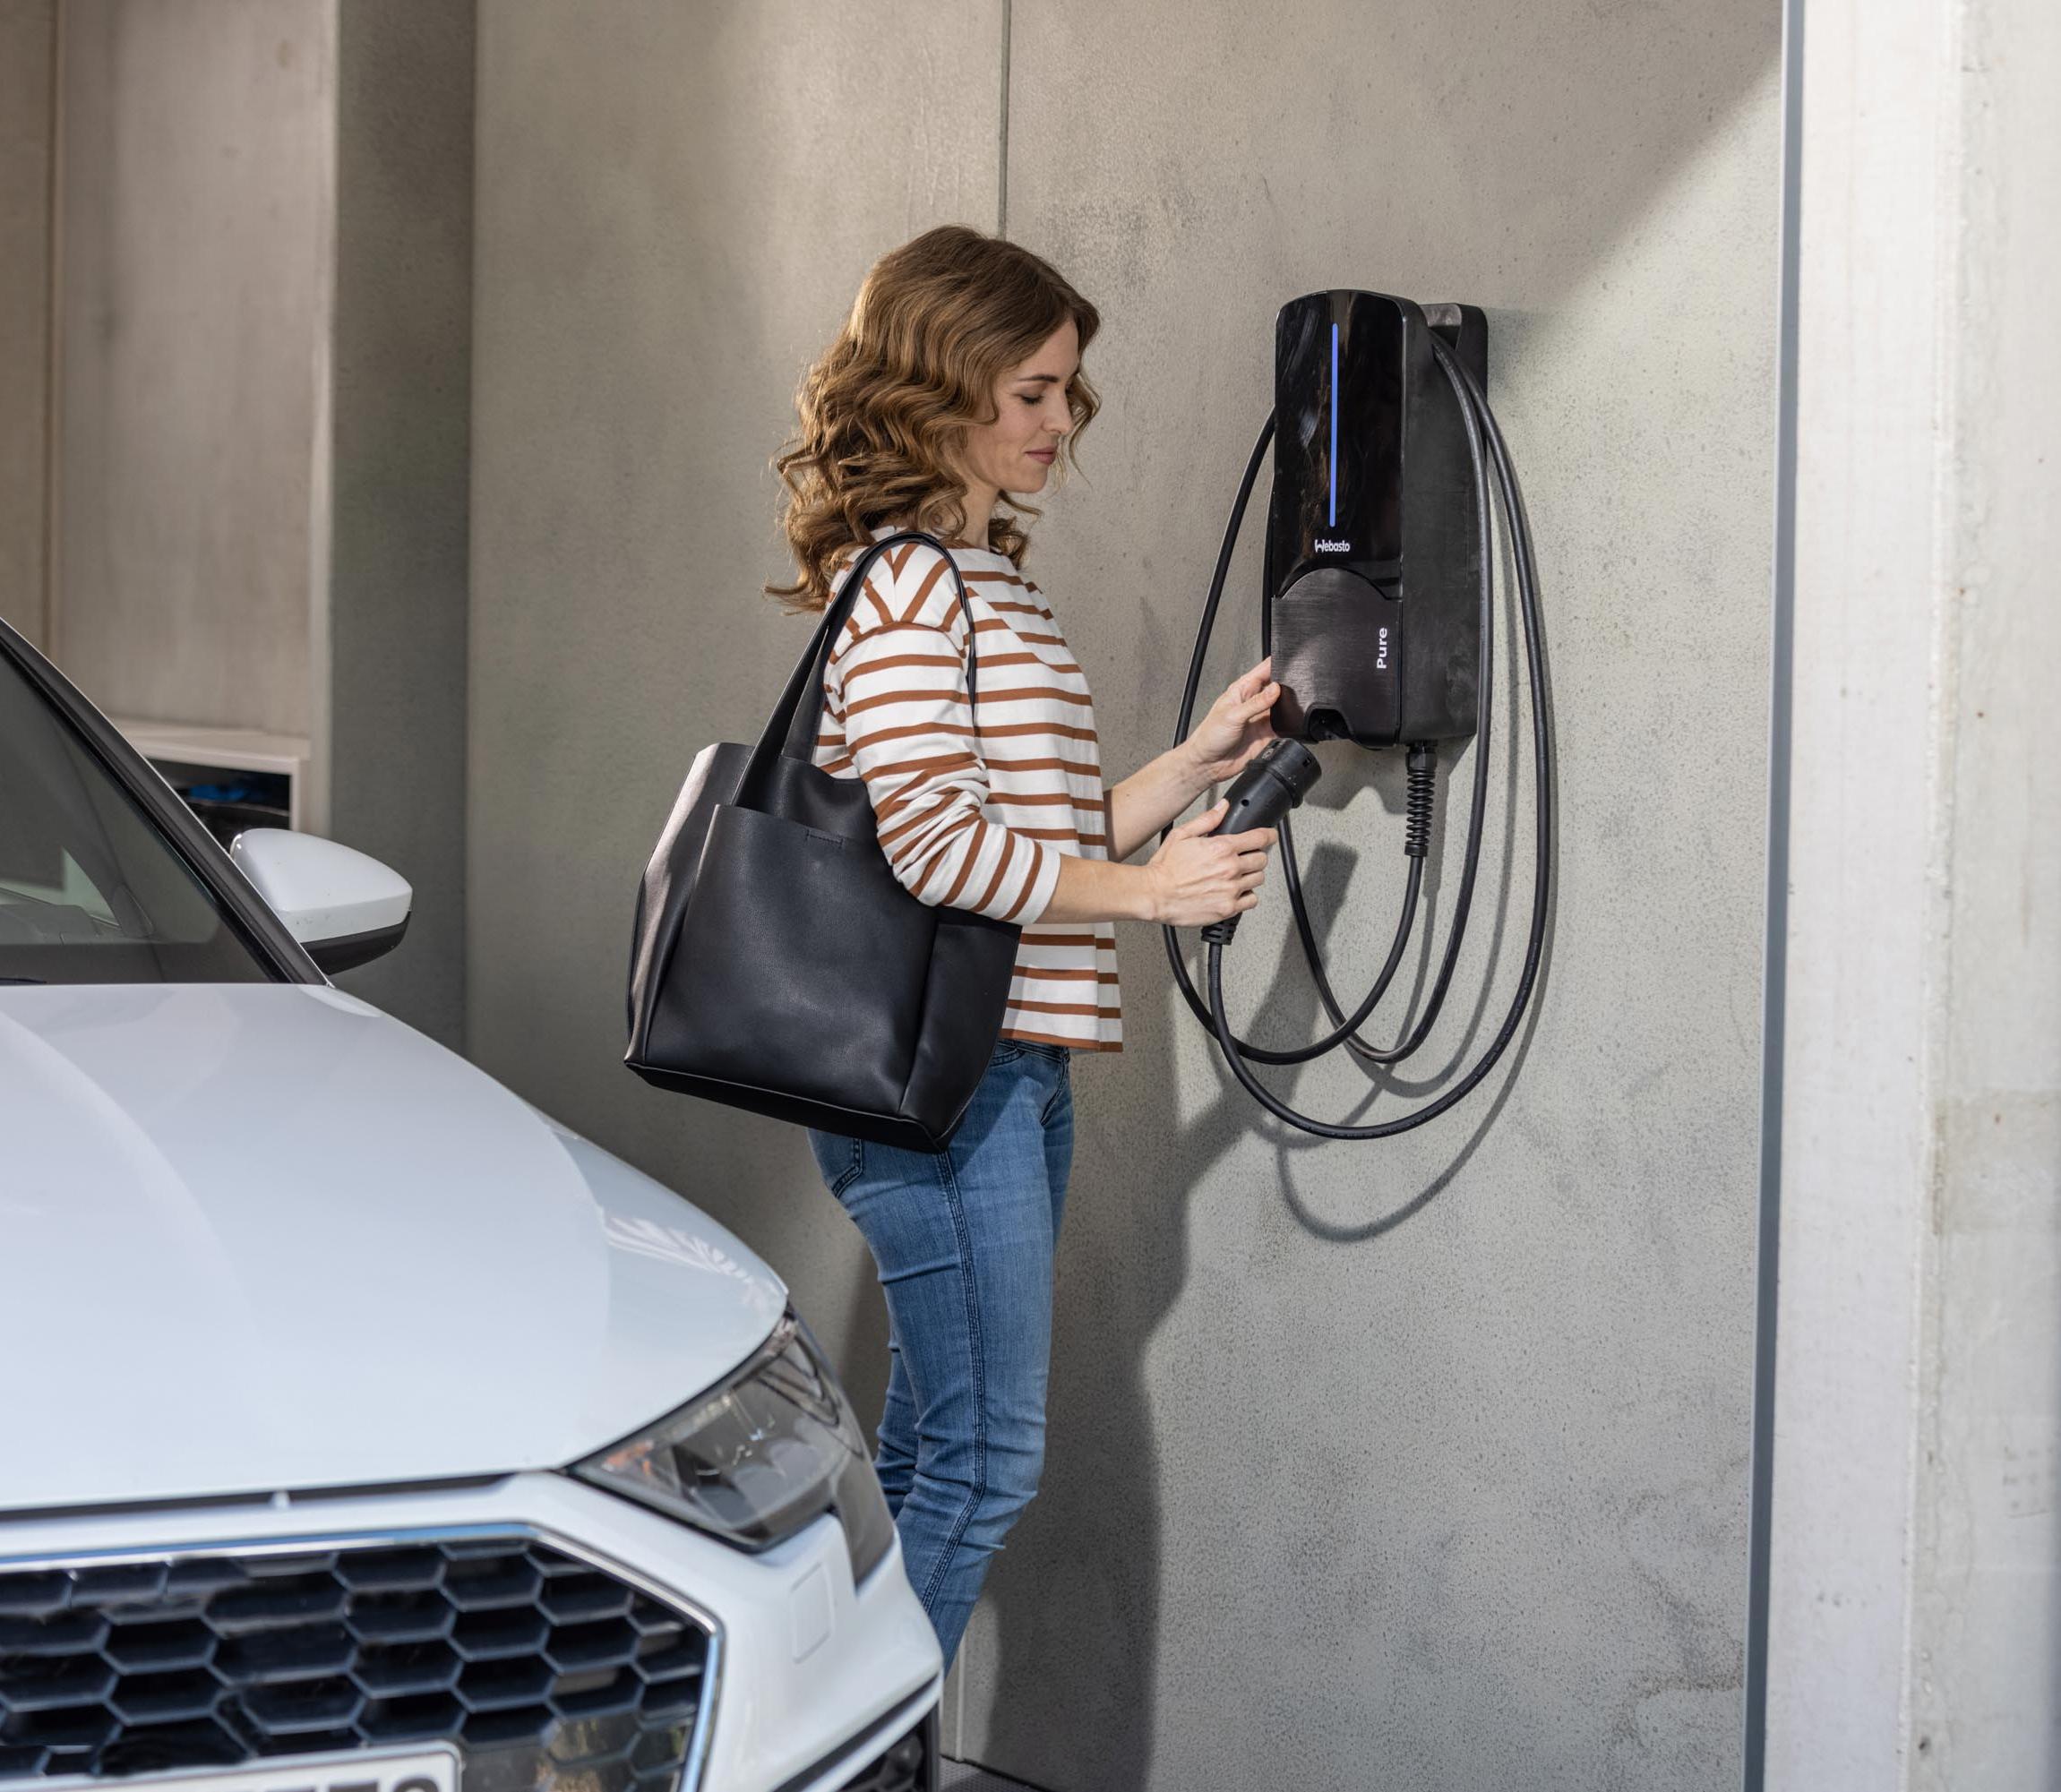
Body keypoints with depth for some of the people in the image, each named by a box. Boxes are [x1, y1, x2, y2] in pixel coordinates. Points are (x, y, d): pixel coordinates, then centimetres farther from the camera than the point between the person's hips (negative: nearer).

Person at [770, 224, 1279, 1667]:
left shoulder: (999, 581, 18)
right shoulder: (900, 584, -12)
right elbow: (935, 847, -20)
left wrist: (1197, 764, 10)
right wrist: (1149, 889, -14)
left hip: (1013, 1061, 10)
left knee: (934, 1456, 13)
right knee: (987, 1457, -9)